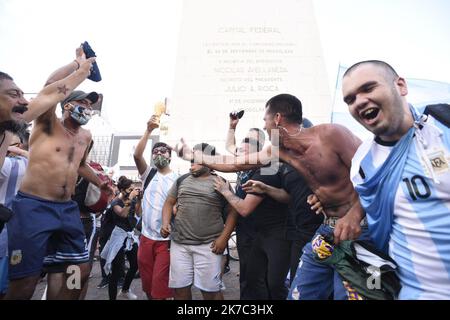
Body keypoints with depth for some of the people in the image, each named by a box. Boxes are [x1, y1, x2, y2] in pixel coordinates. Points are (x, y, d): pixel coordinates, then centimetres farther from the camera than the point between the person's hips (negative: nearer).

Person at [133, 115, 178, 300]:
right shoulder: (148, 174, 6)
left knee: (160, 285, -1)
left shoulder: (177, 179, -2)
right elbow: (137, 155, -11)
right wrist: (149, 130, -19)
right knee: (147, 283, 16)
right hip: (146, 237, 4)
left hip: (167, 239, -3)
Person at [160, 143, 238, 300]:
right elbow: (169, 202, 15)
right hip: (179, 243, 4)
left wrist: (223, 238, -11)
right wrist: (165, 223, -3)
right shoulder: (181, 180, 11)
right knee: (179, 289, 10)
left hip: (208, 245, -3)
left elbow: (232, 212, -1)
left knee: (210, 290, 2)